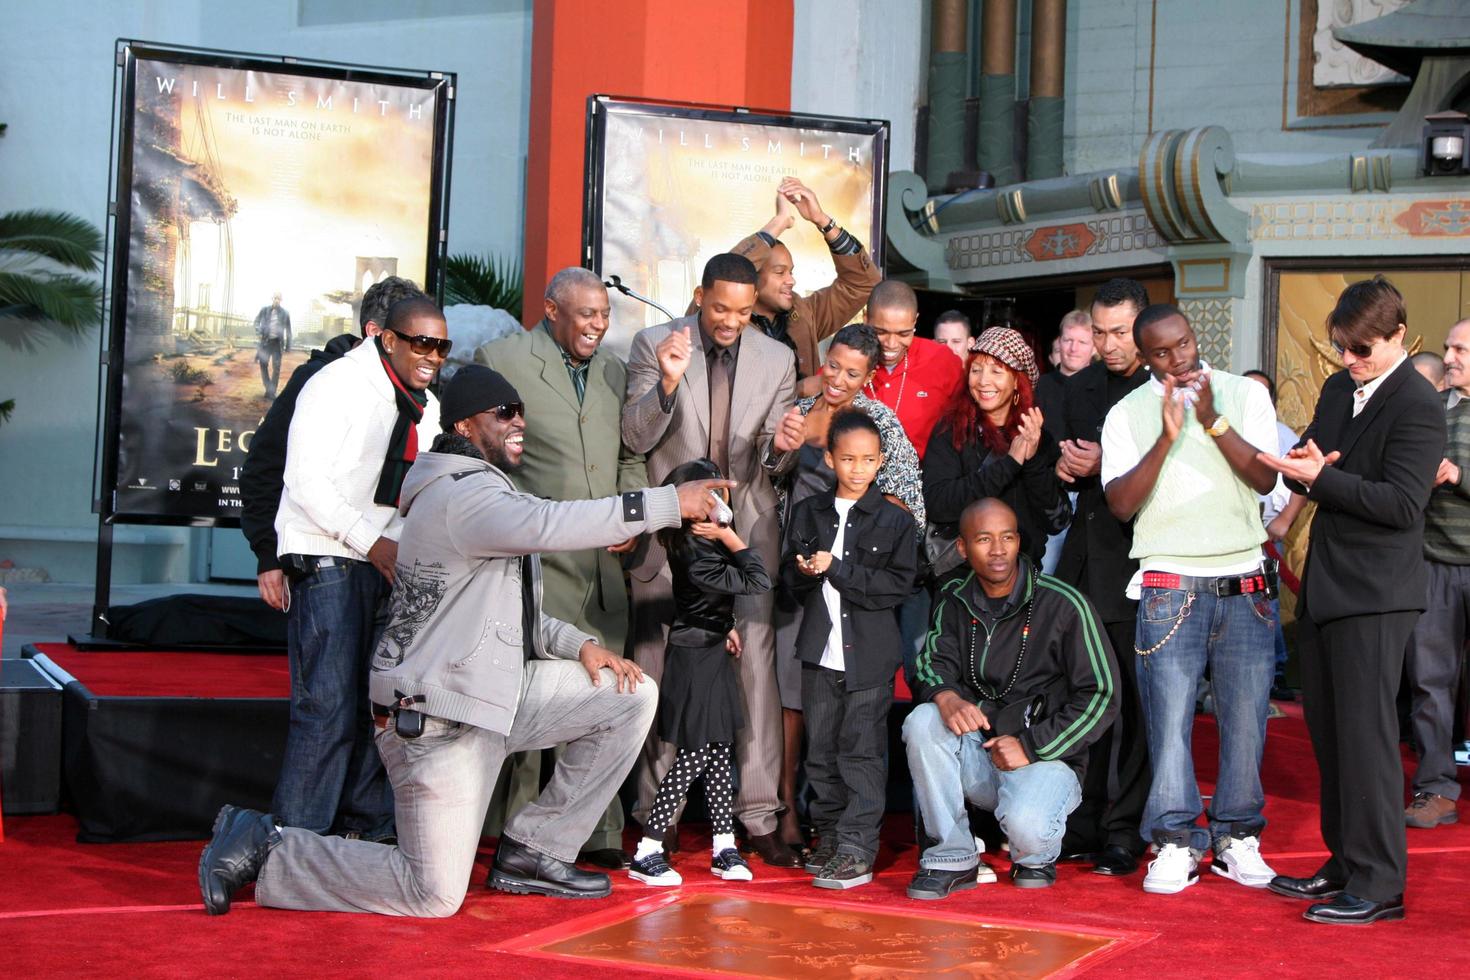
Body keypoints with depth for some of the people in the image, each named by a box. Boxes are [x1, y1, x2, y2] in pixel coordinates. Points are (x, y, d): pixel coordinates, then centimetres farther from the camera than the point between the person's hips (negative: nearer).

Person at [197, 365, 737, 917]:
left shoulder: (487, 491, 17)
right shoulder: (459, 494, -17)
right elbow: (546, 526, -35)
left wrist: (578, 645, 4)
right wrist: (667, 504, -32)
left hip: (495, 691, 10)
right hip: (438, 715, -10)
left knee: (632, 695, 3)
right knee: (435, 896, -9)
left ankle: (532, 851, 8)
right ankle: (263, 848, 4)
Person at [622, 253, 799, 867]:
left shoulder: (777, 359, 7)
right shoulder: (653, 345, 1)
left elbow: (778, 451, 12)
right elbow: (634, 438, -5)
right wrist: (667, 382, -21)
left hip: (747, 528, 1)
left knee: (755, 661, -7)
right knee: (660, 668, 4)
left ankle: (758, 813, -3)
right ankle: (656, 812, 13)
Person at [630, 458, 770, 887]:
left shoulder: (698, 545, 1)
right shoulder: (698, 559, -27)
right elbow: (758, 582, -23)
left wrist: (725, 626, 24)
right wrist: (730, 537, -21)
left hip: (711, 653, 9)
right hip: (695, 661, -9)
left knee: (719, 751, 11)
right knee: (694, 756, -5)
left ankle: (724, 846, 18)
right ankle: (646, 853, 2)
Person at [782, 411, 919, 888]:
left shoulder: (895, 520, -1)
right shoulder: (808, 512, 10)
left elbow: (898, 585, -9)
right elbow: (789, 575, 11)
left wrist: (836, 568, -14)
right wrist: (807, 572, -12)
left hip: (870, 652, -4)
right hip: (820, 649, 4)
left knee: (862, 750, -5)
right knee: (821, 750, 8)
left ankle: (857, 851, -4)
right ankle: (828, 838, 19)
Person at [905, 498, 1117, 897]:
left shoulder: (1064, 604, -8)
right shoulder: (953, 600, 5)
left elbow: (1101, 697, -7)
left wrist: (1032, 746, -14)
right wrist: (946, 697, -26)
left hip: (1048, 755, -4)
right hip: (977, 752, 4)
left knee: (1026, 825, -34)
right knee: (923, 721, -27)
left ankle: (1037, 856, 7)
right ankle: (952, 857, -13)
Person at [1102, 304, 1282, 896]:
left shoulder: (1245, 395, 6)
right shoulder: (1128, 414, 5)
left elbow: (1265, 478, -5)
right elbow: (1121, 504, -5)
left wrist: (1212, 420, -15)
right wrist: (1167, 437, -14)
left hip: (1244, 586, 1)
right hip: (1169, 588, -1)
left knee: (1245, 716, 2)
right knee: (1168, 718, -5)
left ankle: (1237, 836, 14)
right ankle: (1176, 842, 2)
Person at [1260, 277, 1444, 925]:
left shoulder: (1417, 405, -13)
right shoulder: (1339, 389, 12)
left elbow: (1403, 503, -20)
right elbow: (1305, 465, 14)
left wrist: (1322, 477, -25)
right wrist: (1304, 465, -9)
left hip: (1375, 593, -9)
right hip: (1326, 583, 9)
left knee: (1364, 733, -6)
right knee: (1327, 730, 14)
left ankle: (1378, 885, 1)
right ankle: (1345, 864, 25)